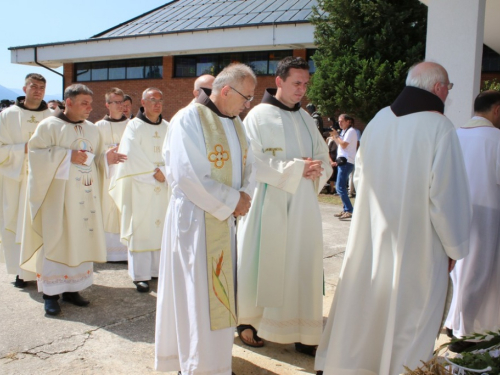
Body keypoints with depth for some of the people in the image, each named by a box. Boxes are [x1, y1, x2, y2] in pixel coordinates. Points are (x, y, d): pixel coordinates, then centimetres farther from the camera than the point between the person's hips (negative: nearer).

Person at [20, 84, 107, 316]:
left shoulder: (92, 129, 12)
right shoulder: (50, 126, -4)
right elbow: (36, 152, -12)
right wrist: (68, 156, -17)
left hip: (85, 194, 6)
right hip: (58, 193, -5)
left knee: (80, 239, 6)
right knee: (56, 240, -3)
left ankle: (72, 288, 16)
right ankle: (51, 293, 5)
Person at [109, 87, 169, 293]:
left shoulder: (168, 128, 10)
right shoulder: (134, 126, -1)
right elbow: (132, 156, -10)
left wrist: (164, 172, -11)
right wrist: (153, 173, -11)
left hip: (164, 187, 4)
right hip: (140, 187, -4)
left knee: (161, 227, 5)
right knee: (140, 230, -2)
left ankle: (159, 269, 14)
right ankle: (140, 275, 3)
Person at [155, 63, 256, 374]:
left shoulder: (235, 123, 11)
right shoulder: (189, 120, -14)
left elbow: (249, 165, 13)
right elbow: (187, 176, -21)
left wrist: (245, 195, -8)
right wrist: (232, 201, -16)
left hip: (225, 218, 8)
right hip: (195, 218, -8)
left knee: (222, 291, 14)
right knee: (198, 294, 0)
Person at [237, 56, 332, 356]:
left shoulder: (306, 118, 14)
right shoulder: (259, 116, -4)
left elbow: (324, 160, 14)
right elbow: (255, 163, -13)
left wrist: (316, 170, -8)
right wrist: (297, 169, -18)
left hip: (303, 207, 5)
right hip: (269, 205, -5)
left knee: (303, 266, 4)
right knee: (264, 264, 3)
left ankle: (303, 332, 14)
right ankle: (249, 321, 22)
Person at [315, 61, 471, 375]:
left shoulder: (379, 120, 2)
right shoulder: (439, 127, -16)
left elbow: (360, 177, 10)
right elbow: (448, 195, -15)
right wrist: (454, 248, -4)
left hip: (369, 238, 6)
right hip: (417, 245, -6)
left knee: (361, 308, 18)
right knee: (409, 319, 9)